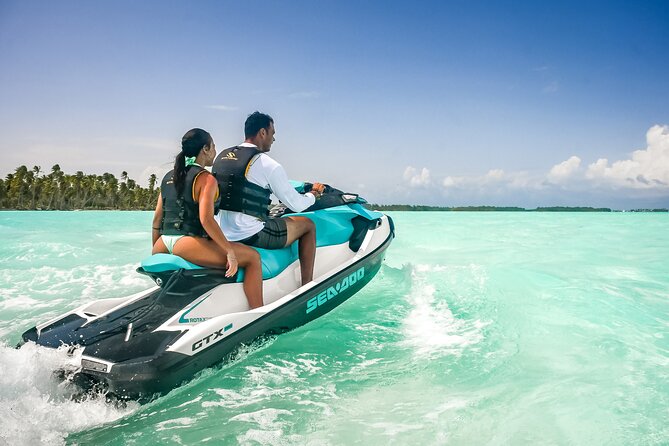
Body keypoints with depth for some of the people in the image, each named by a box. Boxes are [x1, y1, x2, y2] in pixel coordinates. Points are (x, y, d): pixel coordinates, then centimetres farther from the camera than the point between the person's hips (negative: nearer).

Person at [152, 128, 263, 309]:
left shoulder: (168, 177, 17)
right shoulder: (206, 179, -6)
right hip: (187, 244, -8)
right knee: (253, 256, -4)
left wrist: (155, 252, 28)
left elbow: (157, 218, 18)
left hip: (162, 246, 9)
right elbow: (206, 219, -18)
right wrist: (230, 251, -16)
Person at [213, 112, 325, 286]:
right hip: (251, 236, -8)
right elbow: (296, 205, -6)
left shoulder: (221, 156, 10)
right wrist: (313, 195, 15)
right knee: (308, 225, 11)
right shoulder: (268, 165, -12)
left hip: (221, 235, 8)